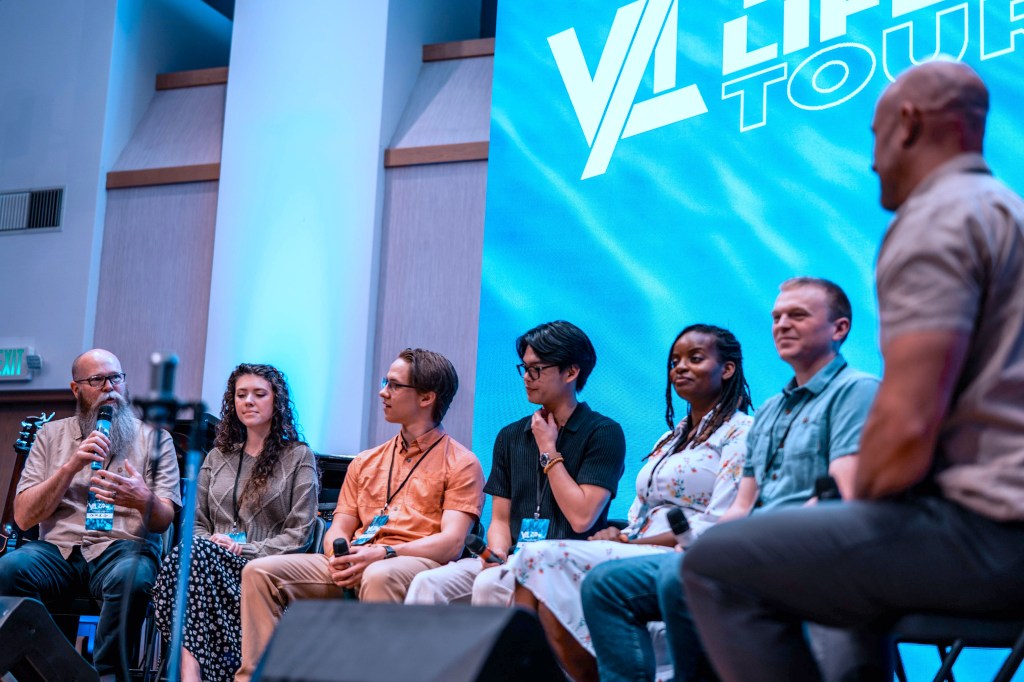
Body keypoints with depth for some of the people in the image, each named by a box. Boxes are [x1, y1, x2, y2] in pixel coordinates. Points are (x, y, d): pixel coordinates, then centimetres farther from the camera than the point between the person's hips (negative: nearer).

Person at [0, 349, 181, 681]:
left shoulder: (154, 437, 12)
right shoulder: (51, 435, 17)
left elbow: (164, 520, 4)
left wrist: (143, 500, -21)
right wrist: (71, 466, -6)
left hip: (123, 545, -1)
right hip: (57, 546, 2)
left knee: (131, 578, -37)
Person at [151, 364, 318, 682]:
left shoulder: (298, 457, 12)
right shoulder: (218, 457, 27)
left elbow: (298, 534, 2)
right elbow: (197, 522, 20)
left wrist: (244, 549, -11)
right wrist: (208, 541, -5)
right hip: (209, 562, 4)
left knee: (193, 554, -34)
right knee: (192, 550, -35)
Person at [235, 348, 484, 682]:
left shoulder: (461, 464, 5)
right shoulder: (365, 462, 24)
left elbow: (451, 542, -8)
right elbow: (338, 530, 18)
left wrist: (382, 554, -20)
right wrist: (339, 556, -8)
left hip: (418, 565, -6)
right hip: (354, 565, 6)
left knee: (378, 577, -41)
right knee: (260, 571, -13)